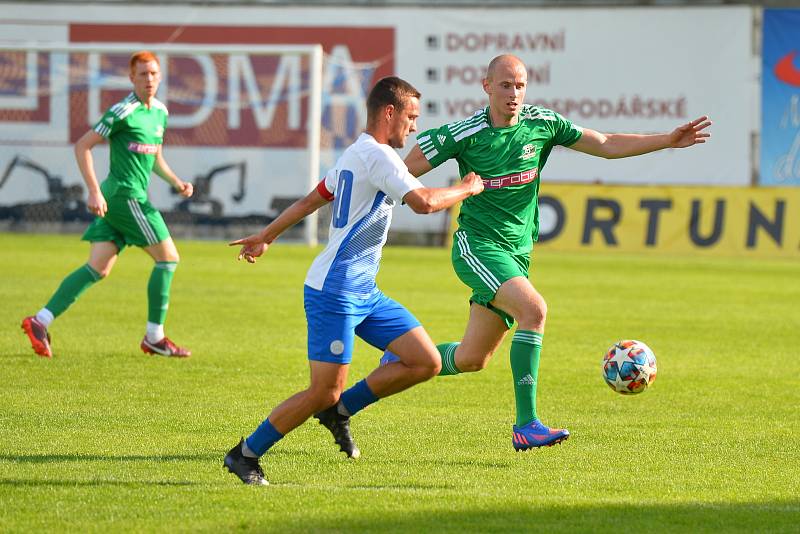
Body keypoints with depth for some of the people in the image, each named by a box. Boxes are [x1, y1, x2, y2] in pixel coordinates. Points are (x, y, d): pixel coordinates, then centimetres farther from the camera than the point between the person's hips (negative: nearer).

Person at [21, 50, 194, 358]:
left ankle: (41, 321, -2)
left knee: (98, 268, 2)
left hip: (136, 198, 9)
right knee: (168, 257, -5)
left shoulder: (160, 112, 15)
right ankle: (154, 338, 2)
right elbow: (82, 146, -12)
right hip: (124, 195, -9)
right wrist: (94, 191, -17)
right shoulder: (123, 112, -12)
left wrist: (176, 182, 11)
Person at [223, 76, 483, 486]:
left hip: (364, 294, 10)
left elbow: (310, 200, 27)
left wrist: (265, 237, 36)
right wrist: (466, 189, -10)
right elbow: (423, 202, -27)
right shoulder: (377, 155, -15)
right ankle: (244, 455, 5)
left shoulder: (356, 154, 16)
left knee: (426, 362, 2)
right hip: (335, 293, -10)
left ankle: (339, 410, 13)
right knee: (325, 392, -9)